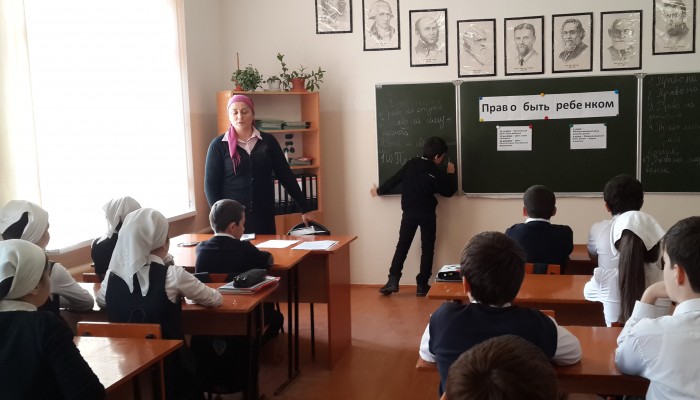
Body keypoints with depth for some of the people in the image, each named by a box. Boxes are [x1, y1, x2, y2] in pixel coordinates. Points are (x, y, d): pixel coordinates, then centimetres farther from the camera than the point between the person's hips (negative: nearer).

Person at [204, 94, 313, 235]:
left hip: (264, 215, 2)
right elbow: (211, 184, -1)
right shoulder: (219, 145, 0)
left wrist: (304, 209, 5)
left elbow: (286, 176, 6)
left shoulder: (268, 141, 5)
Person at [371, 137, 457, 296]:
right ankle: (422, 285, 7)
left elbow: (393, 180, 4)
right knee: (427, 248, 7)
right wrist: (451, 174, 10)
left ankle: (393, 281, 2)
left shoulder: (410, 164, -3)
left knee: (402, 246, 9)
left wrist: (379, 191, 18)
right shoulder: (436, 173, -12)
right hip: (427, 215, -3)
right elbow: (449, 192, -2)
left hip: (409, 213, 3)